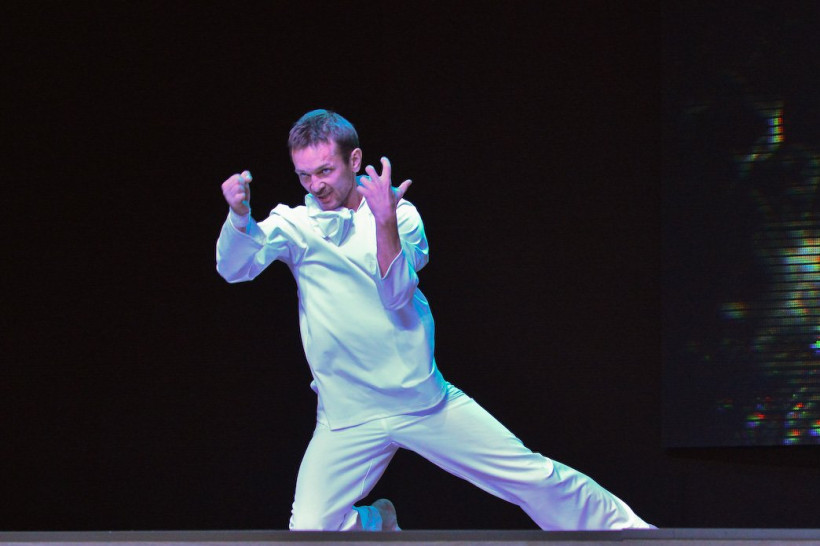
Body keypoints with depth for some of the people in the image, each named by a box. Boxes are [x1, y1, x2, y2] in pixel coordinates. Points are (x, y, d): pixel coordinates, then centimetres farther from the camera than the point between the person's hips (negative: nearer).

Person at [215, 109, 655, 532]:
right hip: (348, 419, 0)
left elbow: (397, 294, -12)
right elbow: (235, 267, -18)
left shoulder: (400, 215, 2)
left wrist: (385, 222, -25)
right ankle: (374, 524, 17)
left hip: (425, 402, 0)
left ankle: (620, 527, 19)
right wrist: (239, 215, -39)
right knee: (309, 533, -15)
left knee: (534, 478, -1)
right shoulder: (293, 224, -1)